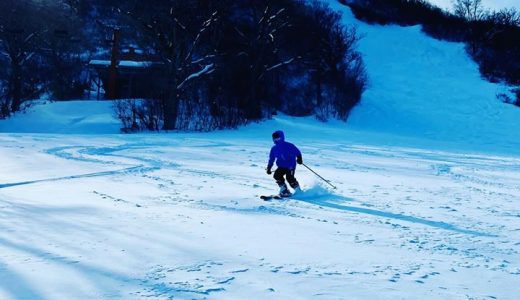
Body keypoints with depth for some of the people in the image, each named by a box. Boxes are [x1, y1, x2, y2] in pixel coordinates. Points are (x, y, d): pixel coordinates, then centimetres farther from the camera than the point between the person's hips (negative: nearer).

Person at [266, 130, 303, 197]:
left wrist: (299, 158, -15)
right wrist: (269, 168, 13)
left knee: (289, 178, -23)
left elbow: (297, 152, -2)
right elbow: (271, 159, 17)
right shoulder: (274, 149, 9)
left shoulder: (289, 146, -6)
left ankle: (298, 191, -4)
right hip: (282, 166, 6)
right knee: (277, 175, -16)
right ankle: (284, 190, -4)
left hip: (290, 166, -6)